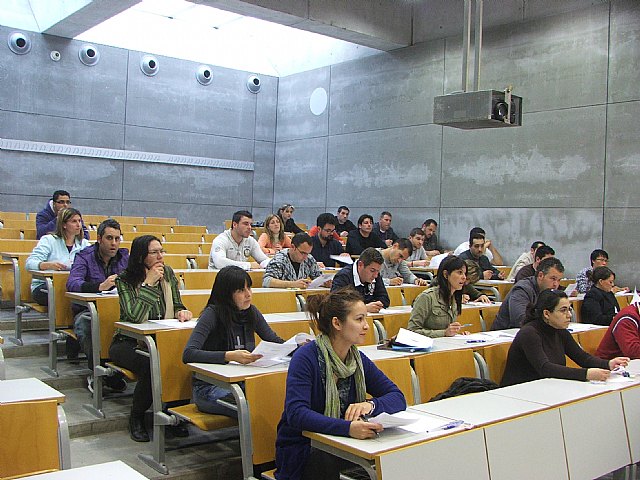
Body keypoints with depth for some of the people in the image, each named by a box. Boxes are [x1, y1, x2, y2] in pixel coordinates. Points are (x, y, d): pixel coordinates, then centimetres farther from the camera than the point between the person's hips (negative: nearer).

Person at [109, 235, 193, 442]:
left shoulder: (168, 273, 4)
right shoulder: (125, 280, -10)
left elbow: (177, 305, 14)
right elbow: (134, 316, -23)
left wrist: (182, 312, -10)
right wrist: (148, 283, -23)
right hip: (128, 343, -4)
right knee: (150, 365, -34)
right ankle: (136, 419, -7)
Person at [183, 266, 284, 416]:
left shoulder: (251, 312, 5)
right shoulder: (212, 314, -13)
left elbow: (274, 341, 16)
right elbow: (188, 354, -23)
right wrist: (230, 356, -35)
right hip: (209, 387, -5)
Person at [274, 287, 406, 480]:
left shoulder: (358, 359, 3)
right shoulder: (306, 358, -17)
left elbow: (398, 398, 1)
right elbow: (296, 413, -29)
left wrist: (371, 404, -22)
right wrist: (347, 428, -42)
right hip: (300, 449, -5)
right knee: (325, 461, -37)